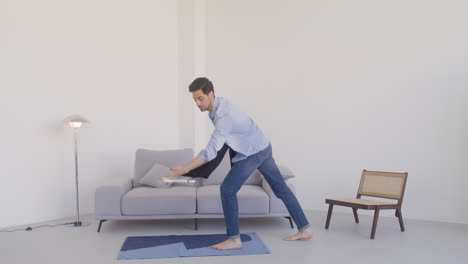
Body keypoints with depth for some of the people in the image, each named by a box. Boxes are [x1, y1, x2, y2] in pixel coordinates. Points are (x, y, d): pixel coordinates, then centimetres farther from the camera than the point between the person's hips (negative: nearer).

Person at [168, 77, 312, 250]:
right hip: (262, 148, 10)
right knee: (281, 189, 13)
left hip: (254, 152, -10)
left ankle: (234, 239, 0)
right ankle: (305, 229, 23)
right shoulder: (220, 103, 0)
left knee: (227, 189, -8)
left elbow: (211, 152, -35)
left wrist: (184, 169, -34)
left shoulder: (223, 116, -30)